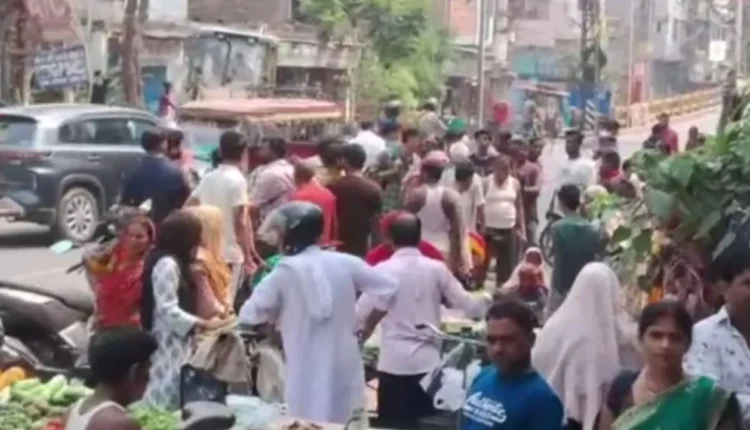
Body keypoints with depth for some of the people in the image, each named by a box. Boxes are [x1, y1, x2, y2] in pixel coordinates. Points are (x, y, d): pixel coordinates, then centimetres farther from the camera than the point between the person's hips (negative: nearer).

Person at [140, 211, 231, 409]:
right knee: (165, 404, -11)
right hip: (169, 345, -10)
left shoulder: (174, 264, 15)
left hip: (176, 344, 10)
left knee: (171, 401, 7)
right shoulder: (166, 264, -15)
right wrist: (204, 324, -19)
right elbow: (168, 311, -20)